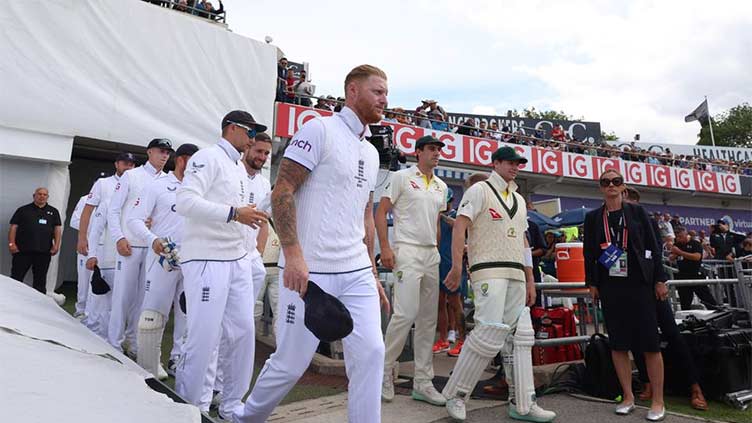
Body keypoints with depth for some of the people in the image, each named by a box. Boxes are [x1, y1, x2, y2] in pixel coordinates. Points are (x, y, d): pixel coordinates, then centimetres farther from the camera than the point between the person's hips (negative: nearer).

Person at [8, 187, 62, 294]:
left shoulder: (53, 211, 14)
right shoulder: (23, 210, 9)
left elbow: (57, 229, 10)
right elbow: (13, 227, 5)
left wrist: (56, 245, -2)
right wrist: (11, 243, -7)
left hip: (44, 251, 2)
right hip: (22, 250, -1)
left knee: (40, 279, 7)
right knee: (16, 277, -1)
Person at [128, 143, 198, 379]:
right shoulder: (158, 186, 2)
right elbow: (134, 220, -4)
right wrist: (152, 239, -20)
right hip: (163, 258, -4)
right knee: (153, 315, -3)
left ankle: (178, 362, 22)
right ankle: (148, 368, 11)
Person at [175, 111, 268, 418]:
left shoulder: (240, 169, 19)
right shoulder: (208, 157, -7)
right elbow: (185, 201, -20)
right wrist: (235, 213, -22)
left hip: (238, 260, 8)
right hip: (207, 260, -8)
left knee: (243, 332, 7)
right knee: (203, 337, -3)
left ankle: (231, 405, 22)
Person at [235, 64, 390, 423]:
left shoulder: (371, 153, 18)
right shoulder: (320, 129, -5)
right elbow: (282, 191, -12)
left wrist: (372, 273, 17)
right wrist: (293, 254, -21)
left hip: (357, 274, 7)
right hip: (310, 271, -7)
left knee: (370, 353, 0)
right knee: (291, 363, 4)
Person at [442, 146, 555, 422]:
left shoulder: (519, 200, 23)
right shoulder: (479, 191, 0)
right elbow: (459, 226, -10)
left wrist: (530, 280, 18)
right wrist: (457, 266, -21)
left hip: (516, 275, 8)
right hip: (489, 270, -8)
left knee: (519, 336, 5)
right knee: (490, 332, -15)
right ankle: (455, 395, 0)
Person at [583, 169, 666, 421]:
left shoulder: (637, 211, 5)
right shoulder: (593, 217, 8)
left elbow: (653, 245, 3)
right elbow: (588, 252, 8)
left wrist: (660, 280, -2)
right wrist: (591, 283, 3)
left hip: (639, 283, -1)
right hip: (609, 286, 2)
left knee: (649, 343, -1)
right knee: (618, 343, 5)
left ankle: (658, 401, 9)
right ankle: (628, 397, 16)